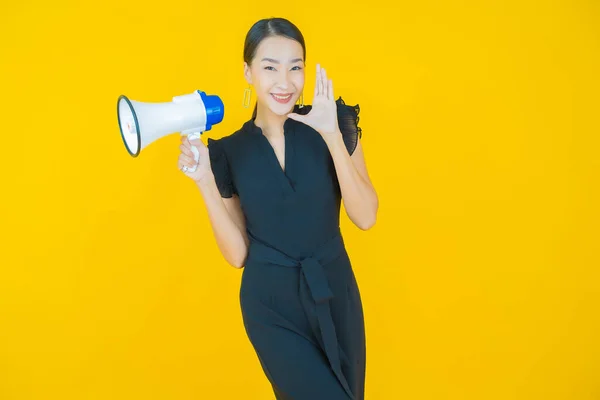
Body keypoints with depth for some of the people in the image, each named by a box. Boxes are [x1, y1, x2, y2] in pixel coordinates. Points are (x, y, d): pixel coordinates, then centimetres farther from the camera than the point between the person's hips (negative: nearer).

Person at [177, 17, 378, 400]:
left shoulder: (334, 121, -6)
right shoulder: (231, 151, -4)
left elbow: (366, 217, -14)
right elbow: (237, 253, -4)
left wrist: (333, 135, -23)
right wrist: (205, 181, -14)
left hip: (335, 293, 2)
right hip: (271, 304, -1)